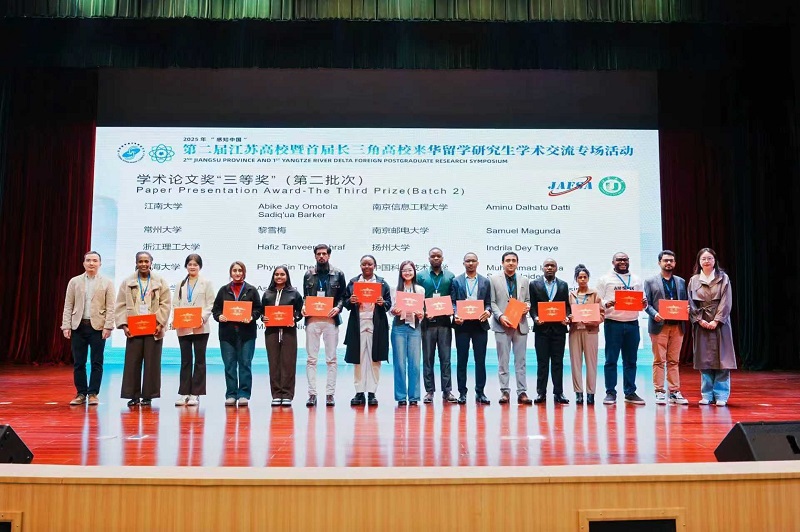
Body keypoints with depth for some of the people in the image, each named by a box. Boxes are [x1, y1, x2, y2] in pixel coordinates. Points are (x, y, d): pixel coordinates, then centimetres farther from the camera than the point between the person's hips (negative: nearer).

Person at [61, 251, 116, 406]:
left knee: (96, 363, 0)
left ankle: (93, 394, 8)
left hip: (98, 326, -2)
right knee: (78, 363, 5)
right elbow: (68, 306, 7)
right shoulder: (74, 281, 9)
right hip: (78, 326, 2)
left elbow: (110, 307, -1)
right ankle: (81, 394, 14)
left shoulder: (107, 283, 4)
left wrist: (108, 327, -9)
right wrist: (66, 326, -1)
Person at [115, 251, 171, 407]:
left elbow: (165, 305, 2)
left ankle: (148, 396, 10)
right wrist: (124, 325, -6)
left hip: (153, 329, -1)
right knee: (132, 363, 1)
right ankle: (133, 395, 10)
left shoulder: (160, 282, 6)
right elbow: (121, 305, 5)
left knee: (152, 363, 2)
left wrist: (160, 324, -9)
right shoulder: (127, 282, 9)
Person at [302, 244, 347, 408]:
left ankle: (330, 394, 6)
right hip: (312, 320, 1)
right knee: (311, 358, 0)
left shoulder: (338, 274, 8)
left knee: (331, 359, 1)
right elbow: (305, 296, 14)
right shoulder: (308, 275, 12)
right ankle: (312, 394, 5)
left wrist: (338, 308, -12)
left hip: (330, 320, -1)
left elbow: (342, 295, 6)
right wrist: (304, 307, -5)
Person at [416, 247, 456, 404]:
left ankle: (447, 391, 8)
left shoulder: (450, 276, 9)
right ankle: (429, 391, 11)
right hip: (427, 322, 0)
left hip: (444, 322, 0)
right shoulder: (421, 276, 7)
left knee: (445, 357, 3)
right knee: (428, 357, 4)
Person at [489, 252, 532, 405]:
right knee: (503, 361, 1)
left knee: (520, 360, 3)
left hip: (521, 325, 2)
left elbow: (527, 300, 18)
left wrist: (527, 306, -5)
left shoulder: (524, 280, 14)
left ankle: (522, 392, 7)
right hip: (502, 324, -2)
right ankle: (504, 391, 7)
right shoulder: (494, 279, 5)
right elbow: (492, 302, 0)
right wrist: (500, 316, -13)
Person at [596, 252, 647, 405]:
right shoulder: (605, 279, 4)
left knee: (630, 361, 7)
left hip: (632, 323, 3)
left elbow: (643, 302, 15)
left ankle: (630, 393, 14)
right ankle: (610, 393, 4)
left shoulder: (636, 280, 15)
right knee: (611, 360, -1)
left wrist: (644, 304, -8)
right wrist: (607, 304, -21)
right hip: (613, 323, -3)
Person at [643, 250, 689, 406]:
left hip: (677, 326, 3)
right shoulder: (650, 282, 5)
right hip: (659, 325, -3)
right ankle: (659, 392, 4)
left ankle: (674, 392, 11)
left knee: (674, 361, 6)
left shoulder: (681, 282, 16)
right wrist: (654, 314, -16)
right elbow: (647, 303, 1)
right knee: (659, 361, -1)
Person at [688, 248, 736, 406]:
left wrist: (716, 321, -12)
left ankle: (721, 395, 3)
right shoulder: (694, 280, 8)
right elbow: (691, 303, 5)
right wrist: (700, 320, -8)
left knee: (721, 359, -3)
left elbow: (726, 302, -3)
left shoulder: (723, 278, 4)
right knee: (704, 360, 3)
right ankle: (707, 395, 9)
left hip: (720, 323, -1)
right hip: (701, 324, 2)